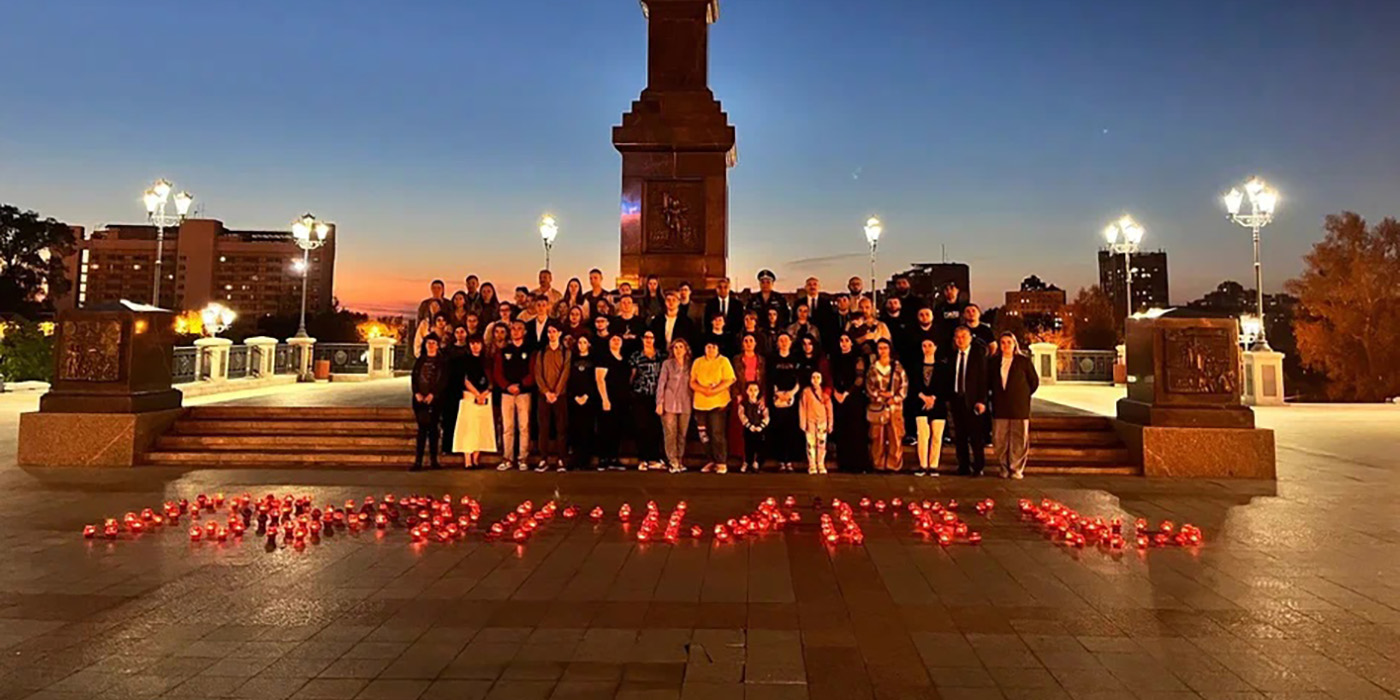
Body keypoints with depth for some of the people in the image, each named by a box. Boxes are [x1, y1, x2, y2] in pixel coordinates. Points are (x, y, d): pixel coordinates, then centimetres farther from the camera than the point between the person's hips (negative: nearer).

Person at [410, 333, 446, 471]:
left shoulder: (441, 362, 5)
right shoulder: (420, 361, 14)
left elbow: (443, 381, -4)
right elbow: (414, 378, 8)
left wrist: (432, 394, -15)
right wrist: (417, 393, -8)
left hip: (435, 399, -2)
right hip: (420, 398, 2)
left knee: (433, 428, 1)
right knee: (422, 428, -1)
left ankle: (433, 460, 7)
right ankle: (418, 461, -3)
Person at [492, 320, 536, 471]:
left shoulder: (530, 351, 7)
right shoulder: (503, 351, 13)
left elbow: (533, 373, -2)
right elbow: (498, 372, 6)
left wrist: (520, 385, -15)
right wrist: (507, 386, -11)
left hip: (524, 393, -2)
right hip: (506, 393, 2)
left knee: (524, 427, -2)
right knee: (507, 427, 1)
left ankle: (522, 459, 2)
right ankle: (507, 459, 6)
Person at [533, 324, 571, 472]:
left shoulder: (566, 352, 7)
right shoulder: (541, 353, 11)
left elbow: (565, 374, -3)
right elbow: (538, 374, 3)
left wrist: (556, 393, -14)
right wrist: (546, 392, -11)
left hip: (560, 395, -1)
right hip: (544, 395, 1)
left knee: (561, 427, -2)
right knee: (544, 427, -1)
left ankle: (560, 460, 1)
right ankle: (544, 460, 2)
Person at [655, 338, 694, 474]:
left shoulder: (689, 366, 10)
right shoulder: (667, 364, 2)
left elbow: (692, 386, 13)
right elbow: (661, 383, -2)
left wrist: (693, 402, 6)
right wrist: (659, 403, -8)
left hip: (685, 405, 3)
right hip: (669, 404, -3)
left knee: (682, 434, 6)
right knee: (670, 434, -8)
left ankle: (680, 461, 15)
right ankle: (673, 463, -6)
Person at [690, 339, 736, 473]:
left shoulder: (723, 361, 3)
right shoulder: (697, 362, 12)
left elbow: (729, 381, -5)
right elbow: (692, 382, 7)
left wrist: (714, 390, -17)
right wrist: (703, 389, -13)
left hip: (718, 403, -4)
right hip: (700, 403, 4)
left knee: (717, 434, -8)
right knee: (704, 435, 6)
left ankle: (721, 463, 0)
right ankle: (710, 461, 17)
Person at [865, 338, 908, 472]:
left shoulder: (897, 367, 8)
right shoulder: (872, 367, 8)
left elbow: (904, 385, 2)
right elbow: (869, 387, 3)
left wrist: (895, 398, -11)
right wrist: (881, 395, -11)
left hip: (895, 406, 0)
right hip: (877, 407, 0)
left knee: (895, 436, -3)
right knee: (878, 437, 0)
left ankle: (894, 465, 3)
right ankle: (879, 465, 8)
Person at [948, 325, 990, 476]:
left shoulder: (979, 355, -1)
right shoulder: (952, 356, 11)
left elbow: (983, 379, -4)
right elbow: (949, 378, 11)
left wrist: (981, 400, -11)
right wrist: (949, 399, 4)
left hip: (972, 400, -4)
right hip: (956, 399, 4)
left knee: (976, 436, 0)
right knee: (960, 436, 7)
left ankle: (978, 468, 8)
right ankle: (963, 467, 15)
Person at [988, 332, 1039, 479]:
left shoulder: (1024, 361, 2)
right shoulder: (994, 361, 9)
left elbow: (1034, 381, 8)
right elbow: (989, 382, 18)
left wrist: (1024, 396, 5)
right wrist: (996, 397, 10)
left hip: (1019, 407, -2)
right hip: (999, 408, 2)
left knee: (1019, 439, -1)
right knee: (999, 440, 1)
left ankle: (1016, 469, 7)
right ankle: (1004, 468, 13)